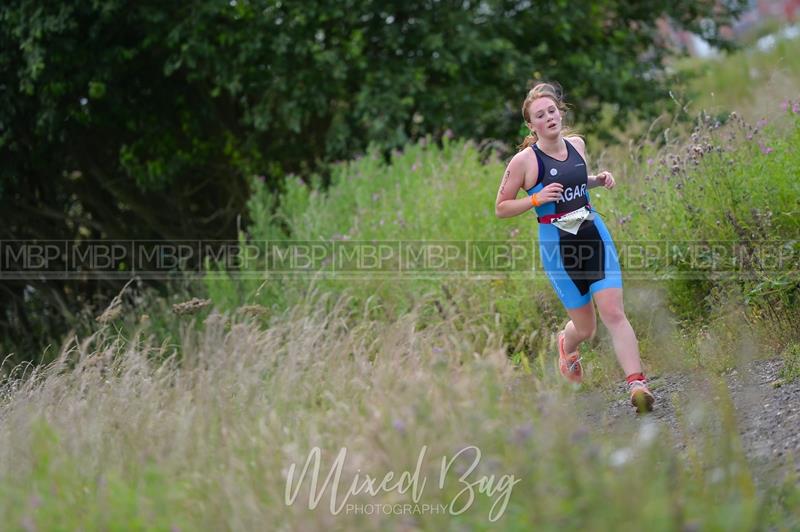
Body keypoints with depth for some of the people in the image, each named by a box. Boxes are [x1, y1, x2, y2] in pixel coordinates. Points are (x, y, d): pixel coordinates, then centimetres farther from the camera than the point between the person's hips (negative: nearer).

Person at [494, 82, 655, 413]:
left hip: (594, 234, 3)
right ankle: (566, 344, 44)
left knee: (613, 313, -11)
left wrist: (599, 180, 6)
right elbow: (500, 208, -3)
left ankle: (636, 383, -15)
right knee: (585, 327, 7)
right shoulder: (524, 160, -10)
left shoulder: (577, 144, 5)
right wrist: (536, 199, -18)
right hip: (557, 245, -3)